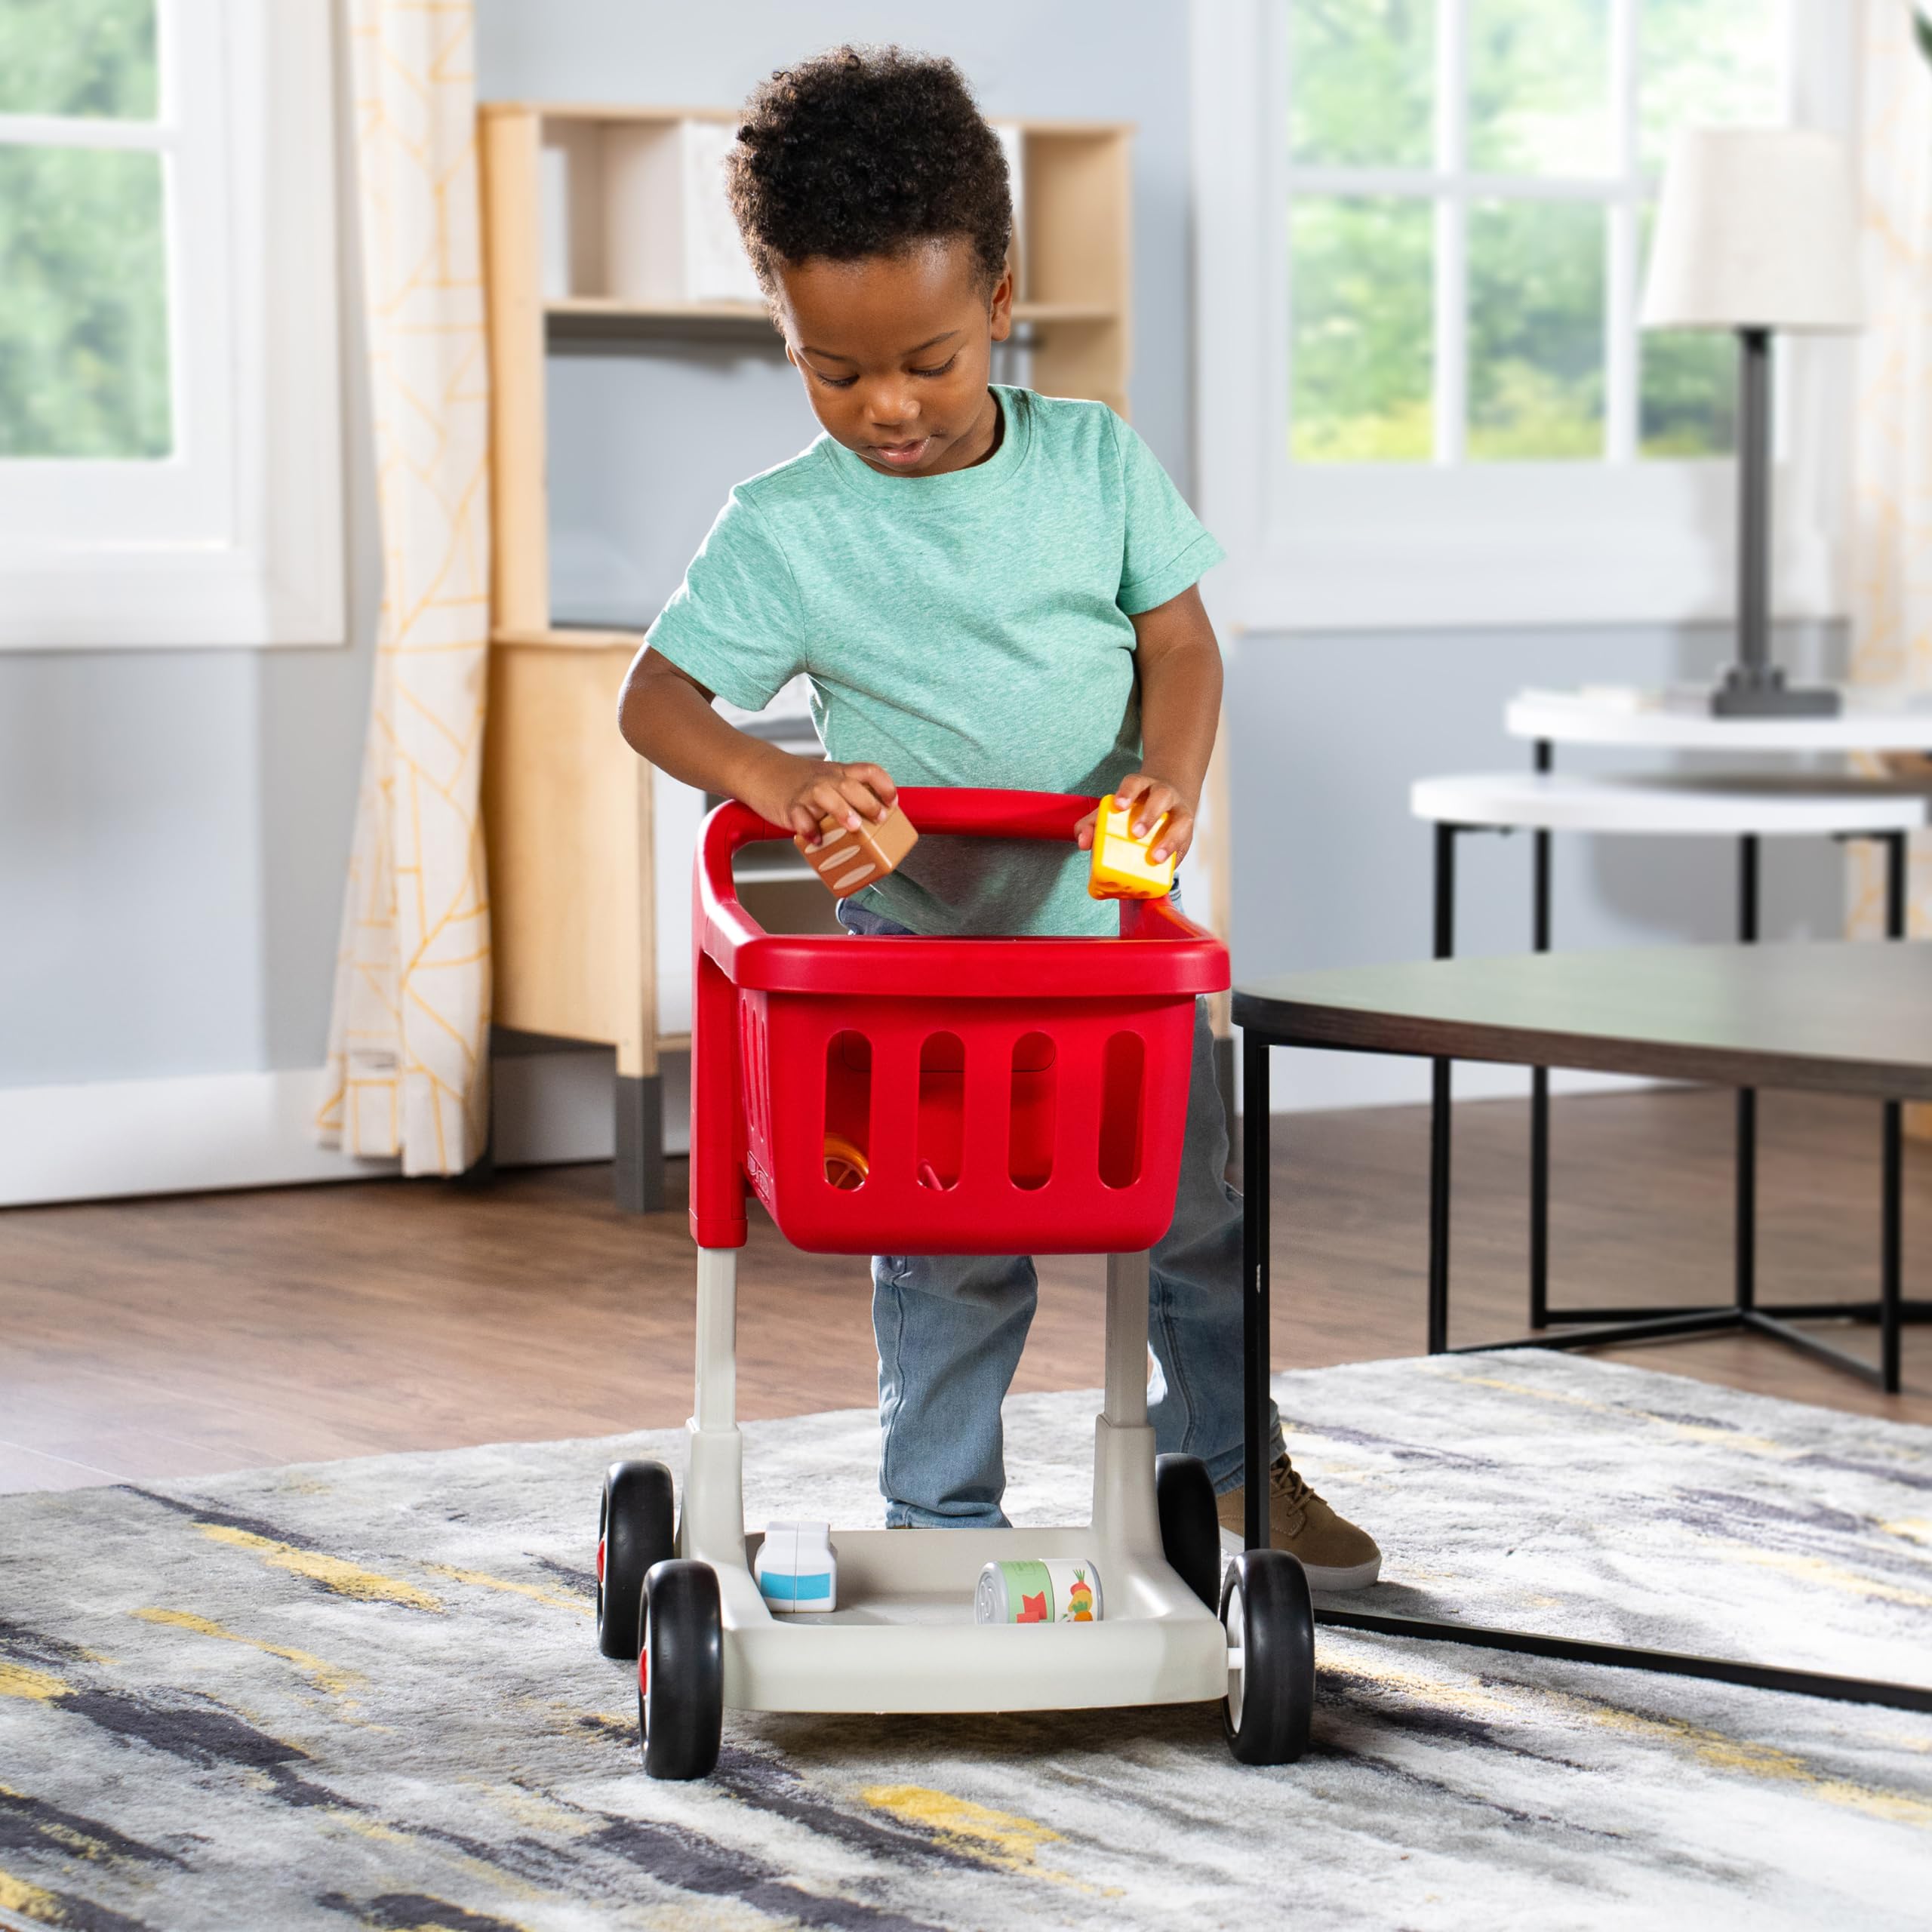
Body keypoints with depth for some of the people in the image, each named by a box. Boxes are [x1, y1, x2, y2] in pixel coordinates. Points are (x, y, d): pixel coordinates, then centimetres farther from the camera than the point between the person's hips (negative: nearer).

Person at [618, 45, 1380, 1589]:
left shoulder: (1096, 461, -3)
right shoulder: (786, 531, -10)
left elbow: (1181, 639, -3)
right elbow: (656, 698, -12)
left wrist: (1173, 777, -23)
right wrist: (773, 779, -31)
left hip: (1117, 924, 3)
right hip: (919, 945, -3)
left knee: (1203, 1205, 14)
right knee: (954, 1248, 1)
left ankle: (1234, 1453, 34)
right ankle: (944, 1517, 18)